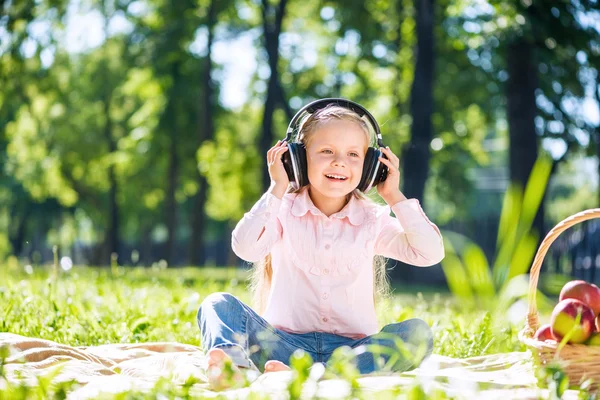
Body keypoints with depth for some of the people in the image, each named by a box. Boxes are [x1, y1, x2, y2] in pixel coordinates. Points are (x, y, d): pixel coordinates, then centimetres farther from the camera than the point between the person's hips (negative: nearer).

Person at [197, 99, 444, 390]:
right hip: (286, 343, 0)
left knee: (417, 333, -27)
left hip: (352, 347, 1)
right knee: (218, 305, -21)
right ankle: (233, 363, -56)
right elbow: (245, 248, -16)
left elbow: (431, 254, -6)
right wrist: (276, 190, -13)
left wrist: (395, 198, -4)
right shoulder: (284, 210, 3)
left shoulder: (373, 220, 6)